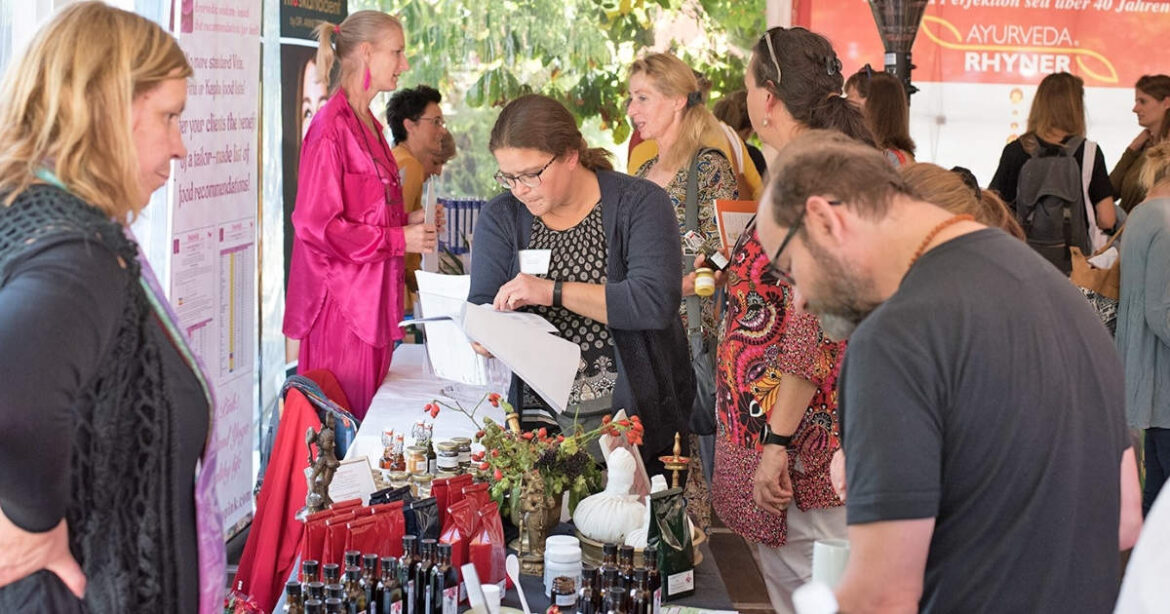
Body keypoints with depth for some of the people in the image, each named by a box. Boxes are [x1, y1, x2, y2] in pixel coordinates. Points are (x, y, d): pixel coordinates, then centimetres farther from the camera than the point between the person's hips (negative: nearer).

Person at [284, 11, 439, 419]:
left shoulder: (367, 125, 14)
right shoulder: (333, 126, -15)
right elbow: (315, 223, -19)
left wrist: (408, 221, 8)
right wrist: (397, 240, -14)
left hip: (372, 297, 9)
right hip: (344, 297, -9)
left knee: (370, 414, 11)